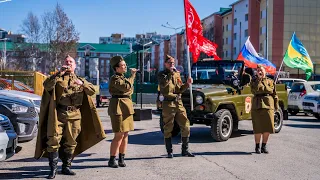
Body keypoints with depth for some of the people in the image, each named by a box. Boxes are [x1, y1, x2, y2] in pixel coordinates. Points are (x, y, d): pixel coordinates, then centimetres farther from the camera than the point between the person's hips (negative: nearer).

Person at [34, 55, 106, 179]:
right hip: (58, 114, -2)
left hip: (74, 115, 3)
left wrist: (82, 83, -15)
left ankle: (66, 167, 19)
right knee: (54, 141, -8)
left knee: (71, 142, 7)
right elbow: (47, 85, -9)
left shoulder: (80, 80, 18)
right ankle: (53, 169, -1)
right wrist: (59, 73, -16)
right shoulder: (58, 78, 11)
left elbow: (92, 91, 3)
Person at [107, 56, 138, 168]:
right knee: (119, 135, -9)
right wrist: (132, 75, -14)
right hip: (118, 107, -9)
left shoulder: (123, 78, 18)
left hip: (127, 107, 9)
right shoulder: (114, 79, -10)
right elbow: (126, 87, -23)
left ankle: (121, 159, 17)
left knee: (125, 134, 9)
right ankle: (112, 160, 0)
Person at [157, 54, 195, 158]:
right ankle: (169, 152, 10)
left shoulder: (177, 74, 16)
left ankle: (185, 150, 14)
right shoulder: (161, 74, 1)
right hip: (168, 103, -5)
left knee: (186, 126, 3)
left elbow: (180, 90, 14)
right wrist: (171, 73, -16)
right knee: (168, 129, 1)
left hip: (178, 103, 5)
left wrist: (187, 84, -3)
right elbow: (163, 84, -21)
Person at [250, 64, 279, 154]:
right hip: (257, 106, -2)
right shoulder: (254, 82, 9)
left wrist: (276, 105, 6)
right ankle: (257, 147, 12)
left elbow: (274, 94, 13)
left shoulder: (270, 82, 14)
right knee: (258, 128, -1)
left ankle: (264, 146, 16)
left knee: (268, 127, 1)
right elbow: (254, 90, -12)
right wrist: (259, 80, -9)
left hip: (268, 105, 2)